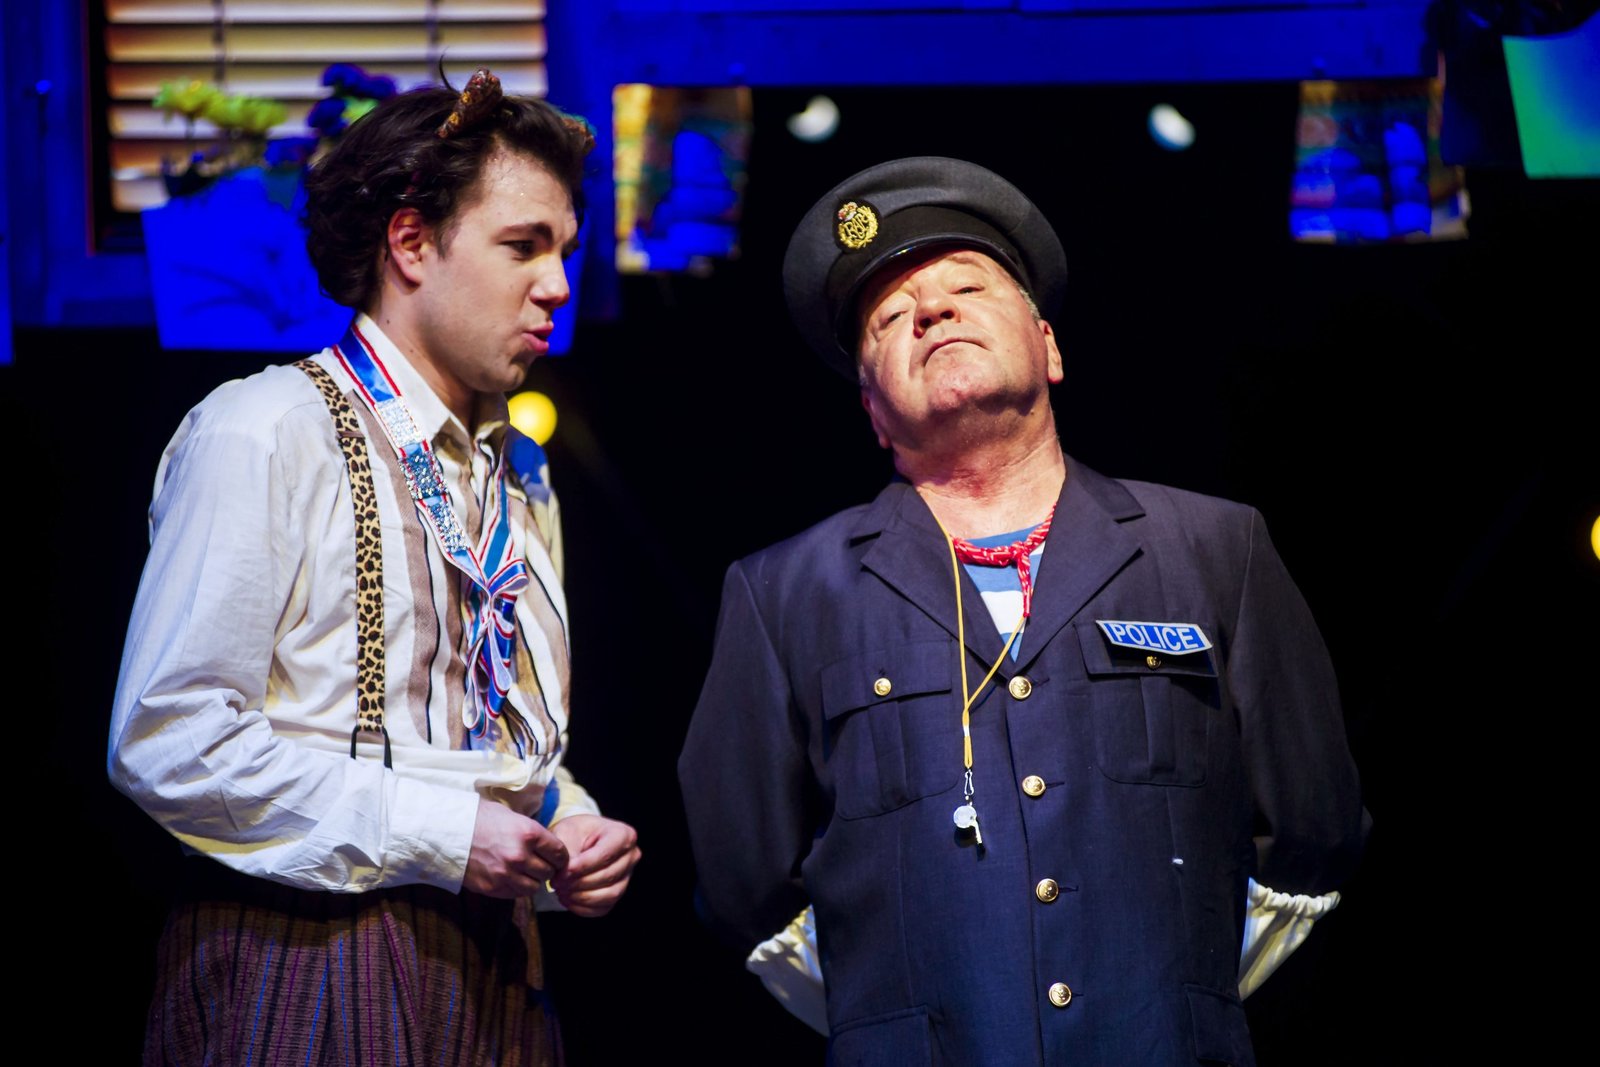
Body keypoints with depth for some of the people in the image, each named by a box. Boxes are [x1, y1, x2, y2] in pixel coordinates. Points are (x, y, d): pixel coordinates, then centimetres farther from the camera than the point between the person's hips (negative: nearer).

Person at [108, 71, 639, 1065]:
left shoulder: (520, 477, 17)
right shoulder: (264, 433, -9)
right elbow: (166, 741, -16)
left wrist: (571, 836, 1)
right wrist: (429, 835, -19)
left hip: (490, 973, 7)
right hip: (304, 974, -7)